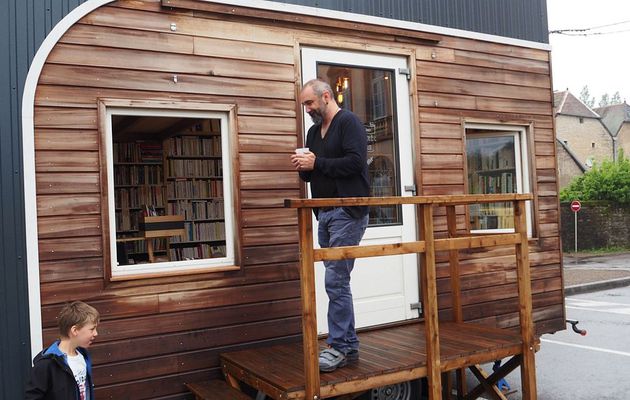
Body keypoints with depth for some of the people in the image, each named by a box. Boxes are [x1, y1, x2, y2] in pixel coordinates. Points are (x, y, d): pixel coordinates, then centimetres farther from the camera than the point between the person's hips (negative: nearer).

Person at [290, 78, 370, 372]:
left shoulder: (349, 122, -5)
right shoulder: (313, 132, 19)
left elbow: (356, 161, -19)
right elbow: (310, 175, 23)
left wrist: (316, 163, -15)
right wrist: (303, 167, 1)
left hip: (347, 213, -8)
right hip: (325, 214, 9)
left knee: (335, 281, -10)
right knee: (338, 281, 10)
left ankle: (338, 346, 0)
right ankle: (349, 345, 17)